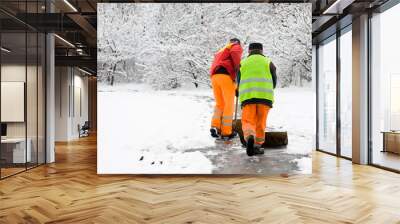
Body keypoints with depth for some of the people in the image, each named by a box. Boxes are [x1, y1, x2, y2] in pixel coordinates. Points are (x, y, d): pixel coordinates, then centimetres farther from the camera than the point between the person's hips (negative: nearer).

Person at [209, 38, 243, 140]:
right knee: (229, 105, 1)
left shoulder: (220, 51, 37)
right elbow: (234, 53, -10)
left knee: (219, 104, 15)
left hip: (214, 76, 6)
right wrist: (238, 68, -9)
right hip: (226, 76, -6)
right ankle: (226, 132, 1)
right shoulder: (237, 47, 17)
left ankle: (215, 126, -2)